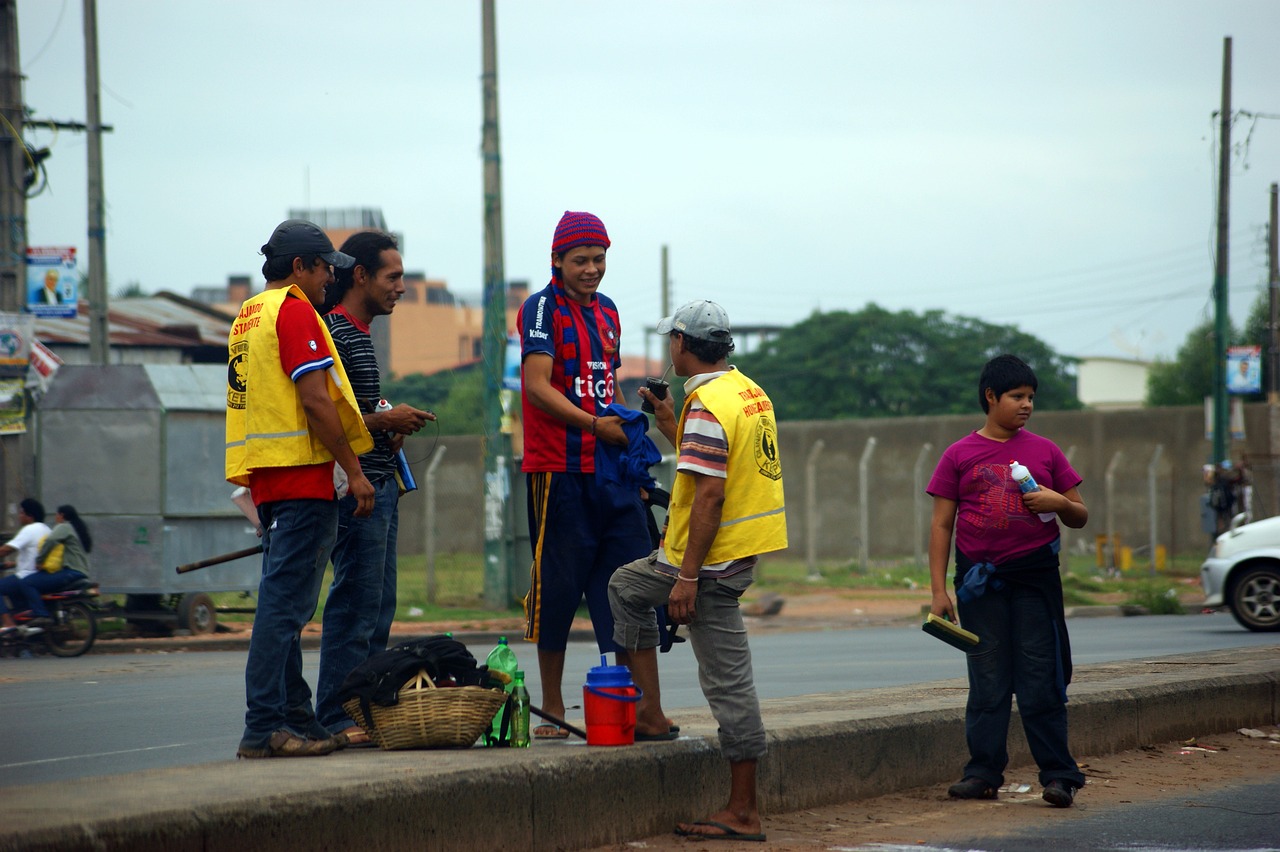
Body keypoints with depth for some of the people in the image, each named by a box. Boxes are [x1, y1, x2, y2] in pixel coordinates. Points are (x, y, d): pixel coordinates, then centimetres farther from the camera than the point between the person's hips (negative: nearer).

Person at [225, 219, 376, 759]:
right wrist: (354, 470, -13)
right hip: (301, 475, -10)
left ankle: (296, 718, 17)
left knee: (284, 602, 13)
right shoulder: (294, 311, -9)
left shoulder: (248, 317, 20)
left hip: (265, 480, 10)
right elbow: (315, 400, -16)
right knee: (285, 602, -12)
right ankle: (264, 727, -15)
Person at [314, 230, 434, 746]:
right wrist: (385, 420, -13)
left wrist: (392, 429, 12)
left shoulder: (360, 334, 20)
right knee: (355, 605, -10)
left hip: (379, 487, 10)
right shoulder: (333, 333, -12)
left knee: (377, 607, 10)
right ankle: (335, 718, -8)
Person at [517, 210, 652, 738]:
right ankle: (552, 710, 5)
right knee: (558, 585, -2)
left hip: (611, 471, 7)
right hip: (559, 471, -7)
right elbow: (537, 387, -14)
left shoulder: (607, 312, 17)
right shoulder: (542, 309, -5)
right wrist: (595, 425, -22)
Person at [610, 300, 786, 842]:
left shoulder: (706, 406, -19)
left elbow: (710, 495, -24)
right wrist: (669, 425, 21)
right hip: (745, 547, 9)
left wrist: (687, 577, -23)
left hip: (714, 559, -9)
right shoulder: (748, 390, 10)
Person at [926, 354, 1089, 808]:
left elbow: (1080, 516, 14)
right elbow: (941, 524, 5)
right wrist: (939, 590, -1)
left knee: (1041, 680, -3)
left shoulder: (1044, 451, 8)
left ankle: (1058, 774, -1)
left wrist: (1060, 504, -10)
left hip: (1035, 576, 0)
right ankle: (984, 773, 7)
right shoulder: (960, 456, 5)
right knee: (987, 681, 3)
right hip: (980, 579, 0)